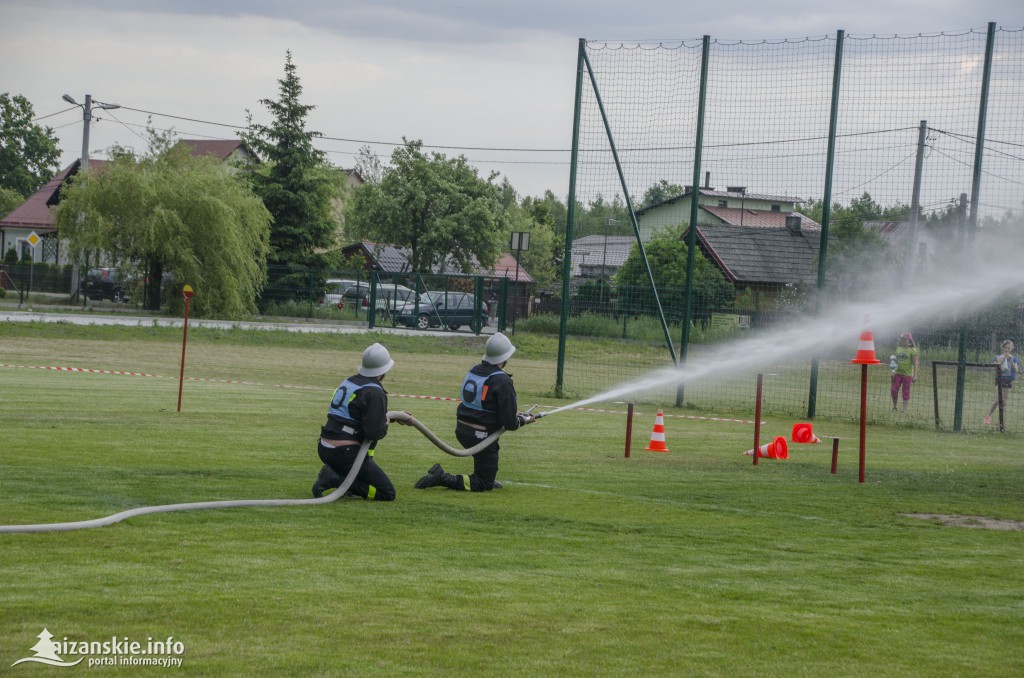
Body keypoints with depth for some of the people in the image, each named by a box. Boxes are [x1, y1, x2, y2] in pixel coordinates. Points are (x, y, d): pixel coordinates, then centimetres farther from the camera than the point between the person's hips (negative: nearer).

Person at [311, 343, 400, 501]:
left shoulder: (348, 382, 15)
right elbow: (374, 432, -20)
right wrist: (385, 425, 1)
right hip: (345, 453, -8)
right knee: (388, 493, -3)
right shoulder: (375, 393, -13)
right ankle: (337, 479, -16)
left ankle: (334, 473, 8)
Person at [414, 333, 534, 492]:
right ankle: (444, 479, -14)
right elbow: (509, 423, -17)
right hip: (482, 436, -8)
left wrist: (516, 414, 18)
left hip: (461, 430, 8)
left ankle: (488, 480, 33)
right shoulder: (502, 382, -17)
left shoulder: (474, 371, 7)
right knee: (485, 485, 3)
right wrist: (524, 420, 5)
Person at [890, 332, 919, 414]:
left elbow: (915, 364, -10)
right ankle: (894, 407, 15)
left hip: (907, 374, -5)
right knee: (894, 391, -2)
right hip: (898, 373, 5)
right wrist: (893, 372, 11)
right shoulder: (898, 349, 10)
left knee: (906, 392, 1)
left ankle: (904, 410, 6)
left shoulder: (912, 350, -7)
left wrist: (915, 375, -15)